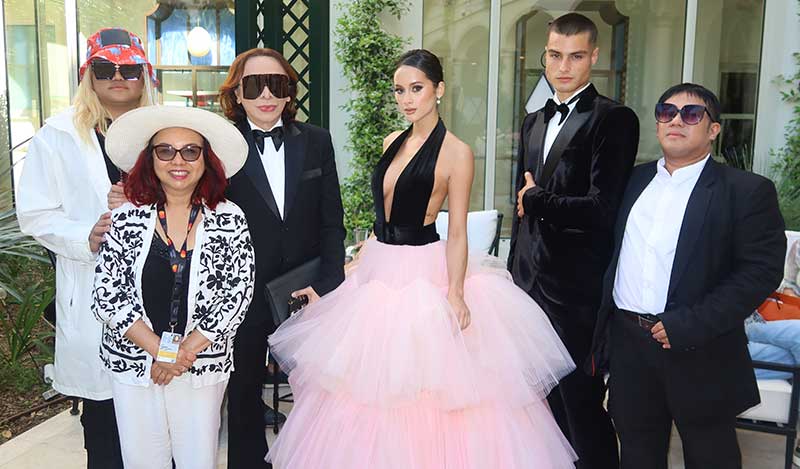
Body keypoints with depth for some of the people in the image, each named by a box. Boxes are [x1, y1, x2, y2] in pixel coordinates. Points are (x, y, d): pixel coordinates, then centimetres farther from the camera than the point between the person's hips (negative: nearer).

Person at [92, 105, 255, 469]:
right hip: (132, 364, 1)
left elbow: (238, 295, -8)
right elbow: (106, 296, -6)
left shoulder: (229, 220, -5)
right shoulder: (127, 218, -5)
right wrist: (159, 349, -13)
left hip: (204, 366, 0)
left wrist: (184, 351, -12)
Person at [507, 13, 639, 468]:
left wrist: (535, 199, -9)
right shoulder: (534, 122, 13)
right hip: (531, 285, 7)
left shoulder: (614, 119, -10)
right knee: (548, 402, 18)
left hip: (577, 294, -7)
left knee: (582, 405, 5)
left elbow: (603, 208, -21)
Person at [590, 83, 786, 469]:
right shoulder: (635, 181, 10)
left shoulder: (747, 191, -6)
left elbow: (762, 271, -13)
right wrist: (605, 328, 6)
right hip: (628, 343, 4)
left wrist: (689, 325, -20)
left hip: (699, 352, -4)